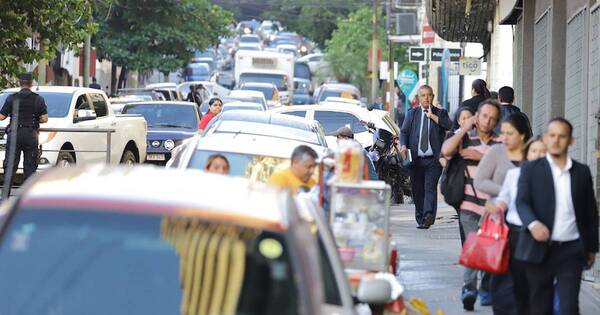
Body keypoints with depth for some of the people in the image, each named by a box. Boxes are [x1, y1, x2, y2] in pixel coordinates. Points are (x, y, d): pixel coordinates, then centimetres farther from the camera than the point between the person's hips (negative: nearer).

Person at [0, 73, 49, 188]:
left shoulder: (11, 98, 0)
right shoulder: (38, 99, 0)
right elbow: (44, 119, -5)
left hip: (14, 134, 0)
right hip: (31, 135, 0)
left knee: (10, 165, 3)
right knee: (30, 166, 5)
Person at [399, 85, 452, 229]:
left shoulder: (440, 113, 9)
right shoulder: (412, 113, 15)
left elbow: (449, 125, -9)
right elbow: (404, 131, 8)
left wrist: (432, 116, -10)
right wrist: (403, 146, -10)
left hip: (433, 159, -3)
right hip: (416, 159, 3)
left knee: (430, 187, -16)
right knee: (417, 190, 5)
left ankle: (429, 215, -28)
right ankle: (420, 219, 14)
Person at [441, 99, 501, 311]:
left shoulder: (500, 143, 10)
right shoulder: (465, 138, 7)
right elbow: (446, 150, -11)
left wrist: (482, 157, -10)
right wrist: (465, 128, -4)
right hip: (470, 204, -2)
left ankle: (486, 289, 19)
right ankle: (469, 288, -23)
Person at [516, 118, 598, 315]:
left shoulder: (582, 172, 9)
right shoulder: (531, 169, 3)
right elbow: (522, 202, -8)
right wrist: (533, 224, -28)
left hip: (571, 250, 1)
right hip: (540, 249, 0)